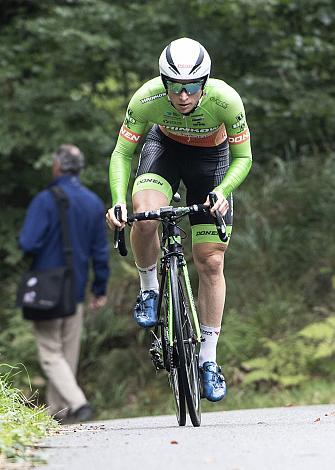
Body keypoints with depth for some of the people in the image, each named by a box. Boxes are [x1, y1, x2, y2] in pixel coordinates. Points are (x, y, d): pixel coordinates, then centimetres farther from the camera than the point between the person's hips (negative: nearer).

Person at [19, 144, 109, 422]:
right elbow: (101, 252, 9)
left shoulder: (46, 201, -14)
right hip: (77, 291, 6)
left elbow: (28, 244, -20)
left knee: (51, 354, -1)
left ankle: (78, 402, -17)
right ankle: (58, 409, 18)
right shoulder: (94, 203, 6)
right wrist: (100, 290, 16)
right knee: (69, 353, 13)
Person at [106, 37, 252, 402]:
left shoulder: (226, 100, -34)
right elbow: (122, 154, -20)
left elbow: (243, 158, -20)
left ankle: (208, 359, 7)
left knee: (211, 262, -4)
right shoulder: (147, 98, -32)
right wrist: (118, 202, -36)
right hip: (164, 148, 0)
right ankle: (149, 289, -4)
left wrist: (222, 192, -38)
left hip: (211, 157, 0)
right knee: (144, 216, -33)